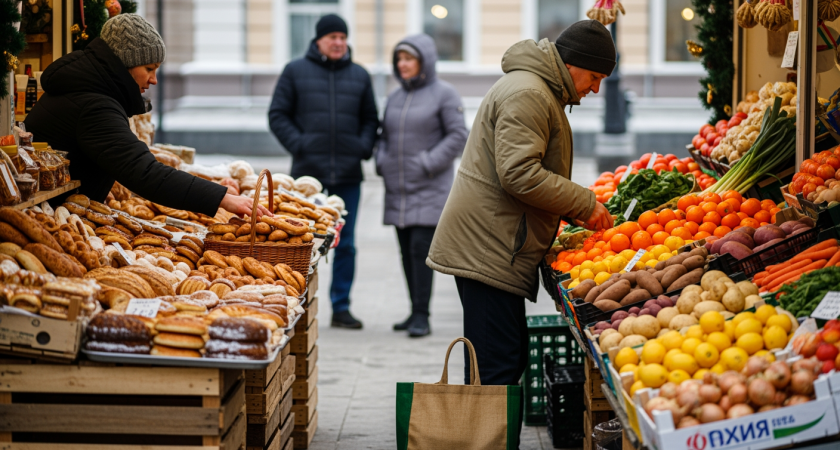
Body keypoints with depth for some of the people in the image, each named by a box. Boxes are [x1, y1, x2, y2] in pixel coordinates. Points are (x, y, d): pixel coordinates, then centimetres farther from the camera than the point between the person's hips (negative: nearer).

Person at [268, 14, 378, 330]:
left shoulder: (359, 76, 13)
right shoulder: (295, 71, 5)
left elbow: (370, 119, 18)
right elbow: (278, 115, 5)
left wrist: (364, 147, 0)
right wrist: (298, 145, -9)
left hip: (348, 174, 2)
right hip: (307, 171, -2)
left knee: (345, 243, 4)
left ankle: (341, 307, 11)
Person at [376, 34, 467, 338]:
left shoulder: (443, 94, -4)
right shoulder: (396, 97, 14)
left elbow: (458, 136, -7)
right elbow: (386, 136, 23)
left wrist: (428, 163, -15)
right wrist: (382, 161, 4)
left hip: (430, 188, -6)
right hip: (398, 188, 6)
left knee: (421, 248, -13)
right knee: (407, 250, 7)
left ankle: (422, 316, -12)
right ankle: (416, 312, 15)